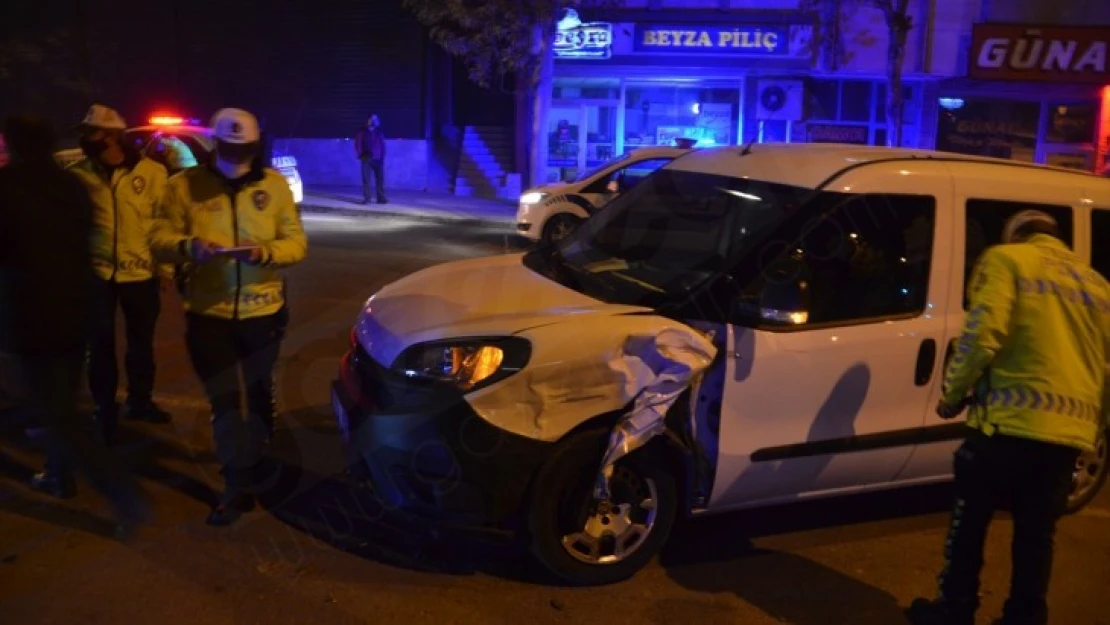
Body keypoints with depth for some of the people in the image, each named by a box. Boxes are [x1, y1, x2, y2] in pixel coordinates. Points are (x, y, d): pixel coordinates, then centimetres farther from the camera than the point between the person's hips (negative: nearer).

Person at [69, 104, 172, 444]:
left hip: (141, 272, 0)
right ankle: (105, 409, 29)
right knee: (101, 345, 11)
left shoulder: (151, 172, -7)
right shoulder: (77, 173, -3)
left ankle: (140, 400, 37)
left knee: (141, 342, 16)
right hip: (96, 272, 0)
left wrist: (167, 266, -6)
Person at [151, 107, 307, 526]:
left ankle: (256, 470, 40)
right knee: (223, 401, 1)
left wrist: (266, 252, -24)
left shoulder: (274, 185, -2)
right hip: (208, 314, -1)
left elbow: (297, 242, -4)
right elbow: (160, 238, -5)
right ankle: (237, 486, 11)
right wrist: (188, 246, -27)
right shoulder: (185, 185, -4)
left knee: (259, 395, 19)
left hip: (263, 311, 1)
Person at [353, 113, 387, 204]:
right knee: (366, 179, -2)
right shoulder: (362, 132, 3)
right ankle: (366, 198, 2)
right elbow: (358, 144, 4)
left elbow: (382, 145, 12)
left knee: (380, 179, -2)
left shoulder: (379, 132, 9)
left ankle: (381, 198, 3)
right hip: (367, 159, -2)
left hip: (378, 159, 2)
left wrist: (382, 156, 4)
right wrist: (361, 156, -3)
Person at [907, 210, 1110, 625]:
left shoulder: (1007, 259, 2)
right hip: (1071, 431, 5)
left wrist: (954, 394, -2)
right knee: (1037, 532, 15)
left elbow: (983, 334, -14)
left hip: (1011, 421, -5)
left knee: (970, 520, 10)